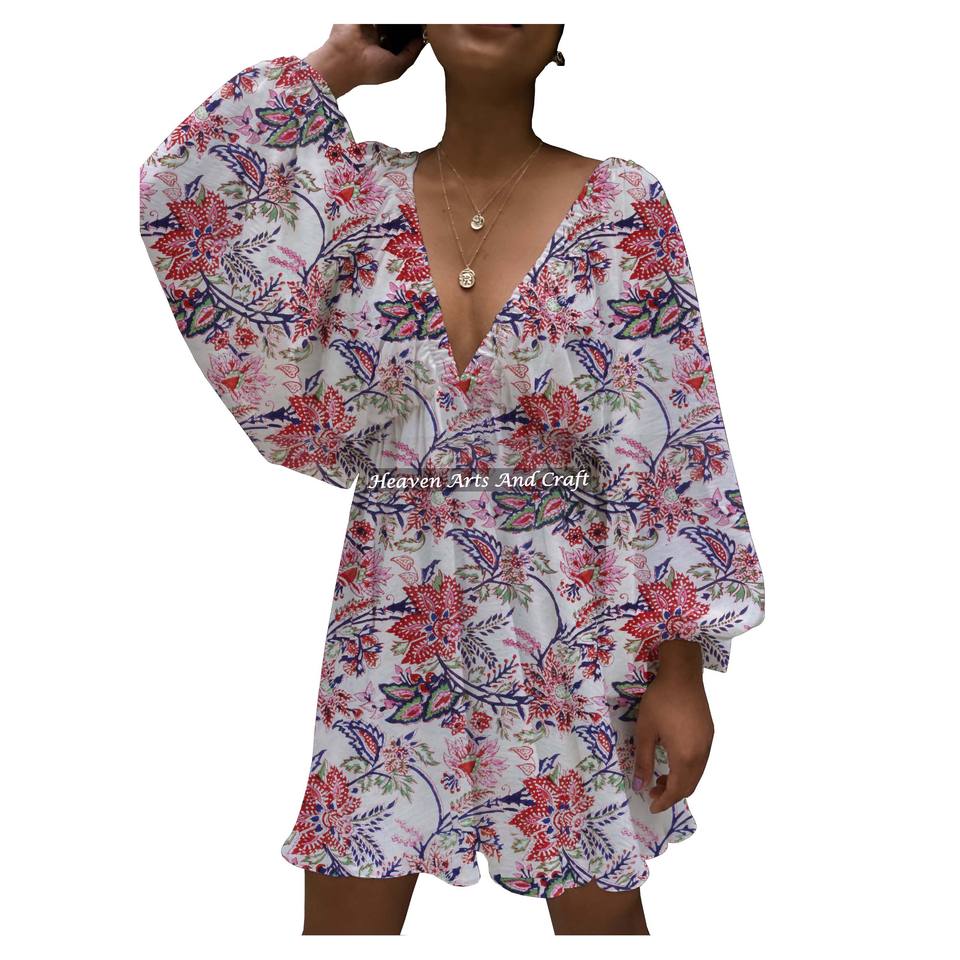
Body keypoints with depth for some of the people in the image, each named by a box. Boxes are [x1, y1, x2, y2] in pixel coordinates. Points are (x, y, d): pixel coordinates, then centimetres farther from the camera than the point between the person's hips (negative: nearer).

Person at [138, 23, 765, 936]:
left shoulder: (623, 207, -5)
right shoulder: (361, 192, 2)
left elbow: (682, 448, -6)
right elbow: (179, 192, -10)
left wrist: (681, 667, -8)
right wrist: (332, 65, -2)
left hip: (579, 636, -1)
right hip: (392, 633, 2)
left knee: (599, 910, 16)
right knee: (344, 913, 13)